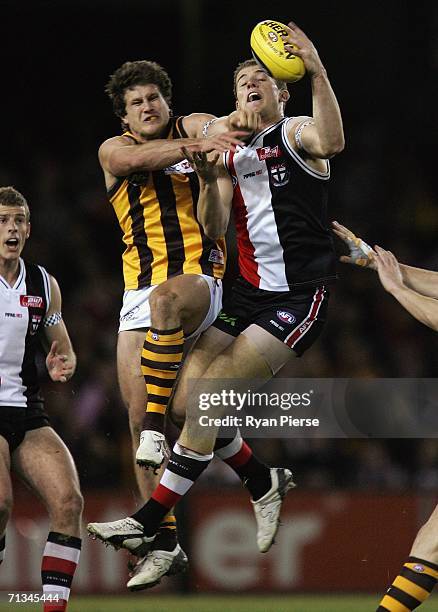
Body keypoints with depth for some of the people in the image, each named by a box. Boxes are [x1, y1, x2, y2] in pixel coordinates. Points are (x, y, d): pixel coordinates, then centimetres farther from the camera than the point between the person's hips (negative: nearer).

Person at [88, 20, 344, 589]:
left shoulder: (294, 134, -2)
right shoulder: (231, 152, 18)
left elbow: (330, 142, -27)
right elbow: (214, 228, 7)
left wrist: (318, 72, -38)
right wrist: (208, 180, -10)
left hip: (300, 296, -7)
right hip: (249, 293, 7)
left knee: (210, 393, -16)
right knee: (187, 399, -5)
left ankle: (150, 521, -11)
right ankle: (266, 481, 15)